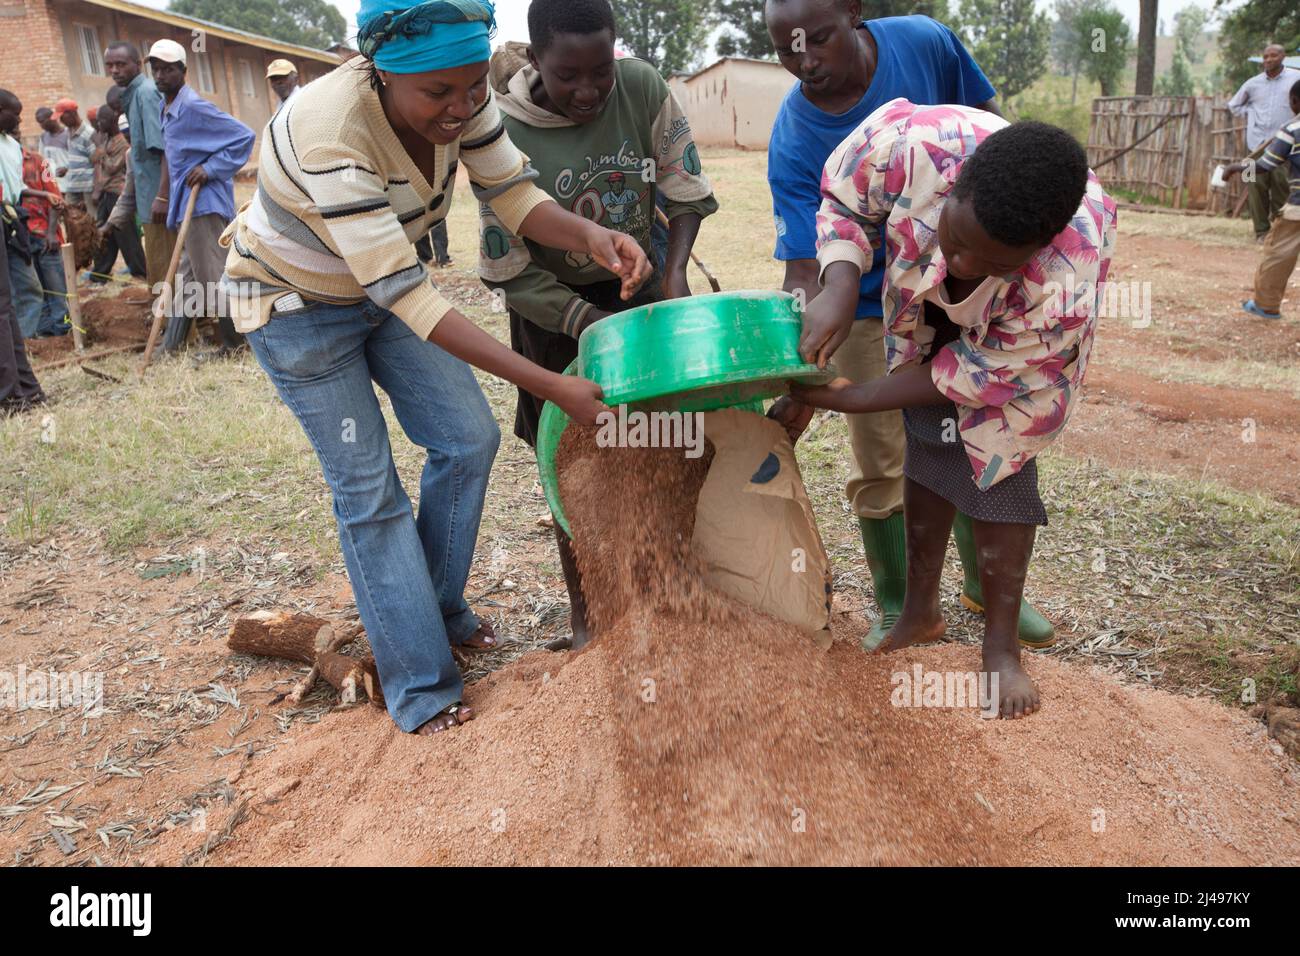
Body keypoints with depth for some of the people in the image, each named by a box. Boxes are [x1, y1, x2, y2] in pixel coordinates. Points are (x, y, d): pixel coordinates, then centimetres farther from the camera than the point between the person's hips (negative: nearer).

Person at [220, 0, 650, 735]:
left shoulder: (460, 95, -20)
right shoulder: (331, 135, -39)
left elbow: (515, 197, -14)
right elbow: (407, 298, -40)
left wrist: (590, 235, -38)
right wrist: (552, 386, -42)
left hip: (383, 284, 6)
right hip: (295, 302, -6)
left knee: (469, 439, 0)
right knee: (368, 487, -5)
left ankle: (440, 608, 23)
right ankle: (421, 687, 8)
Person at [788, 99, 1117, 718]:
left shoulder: (1068, 286, -45)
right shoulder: (914, 143, -43)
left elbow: (976, 374, -29)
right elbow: (841, 198, -20)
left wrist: (848, 400, -28)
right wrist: (839, 286, -38)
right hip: (928, 313, 3)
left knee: (997, 461, -8)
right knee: (929, 445, 6)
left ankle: (1002, 646, 9)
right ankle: (921, 610, 23)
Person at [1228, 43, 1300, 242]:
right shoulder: (1253, 83, 9)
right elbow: (1234, 105, 23)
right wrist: (1251, 114, 10)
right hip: (1258, 140, 2)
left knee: (1281, 182, -7)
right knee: (1258, 184, 0)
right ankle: (1261, 230, 7)